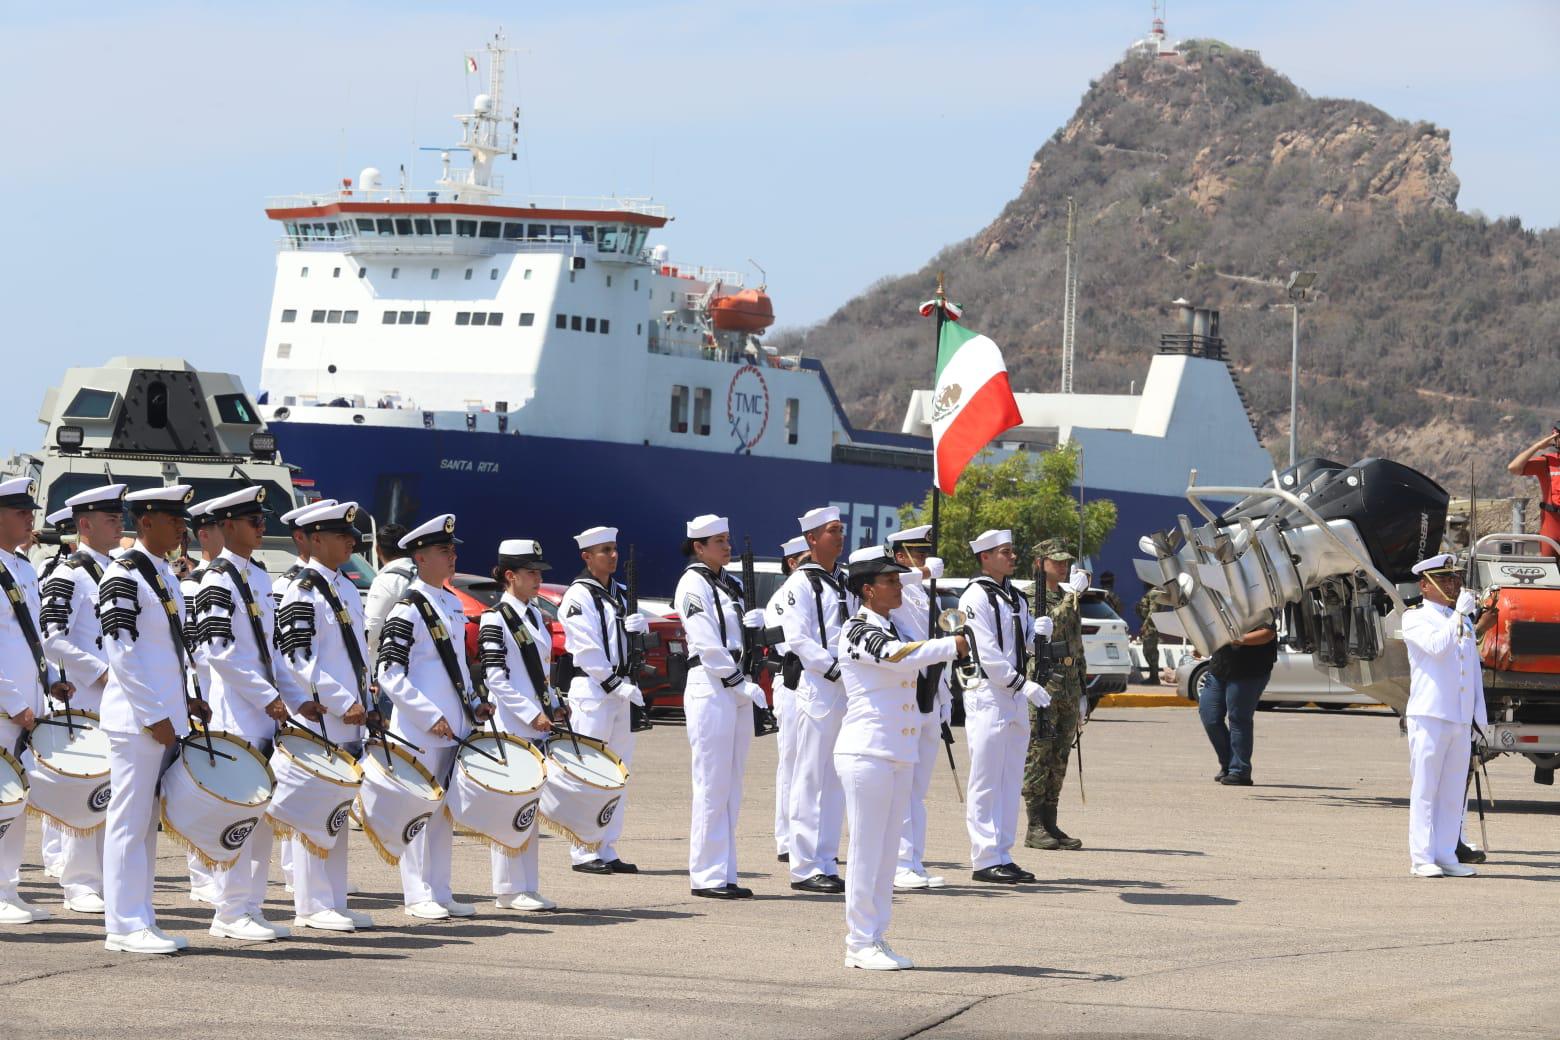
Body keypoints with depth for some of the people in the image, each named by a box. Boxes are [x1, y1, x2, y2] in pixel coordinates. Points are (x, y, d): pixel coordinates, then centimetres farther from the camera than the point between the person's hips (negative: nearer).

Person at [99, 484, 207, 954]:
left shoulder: (164, 573, 15)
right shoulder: (124, 575, -12)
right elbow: (121, 652, -17)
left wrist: (186, 700, 14)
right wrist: (154, 716, -17)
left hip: (164, 717, 9)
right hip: (137, 719, -9)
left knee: (147, 822, 11)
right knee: (129, 821, -5)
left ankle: (140, 921, 16)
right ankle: (125, 927, -2)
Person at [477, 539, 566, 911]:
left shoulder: (535, 616, 16)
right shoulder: (495, 620, -8)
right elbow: (496, 678, -13)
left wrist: (553, 706, 9)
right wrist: (532, 714, -16)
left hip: (537, 725, 8)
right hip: (511, 727, -8)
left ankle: (527, 888, 13)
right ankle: (509, 890, -1)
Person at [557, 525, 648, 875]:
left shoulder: (618, 594, 17)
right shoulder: (579, 596, -8)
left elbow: (633, 640, 21)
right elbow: (587, 649, -15)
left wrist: (637, 626, -2)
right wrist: (617, 685, -19)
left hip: (620, 688, 8)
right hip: (591, 690, -8)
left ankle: (607, 849, 13)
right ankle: (583, 852, -7)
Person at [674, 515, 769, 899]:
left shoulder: (731, 585, 18)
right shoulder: (693, 583, -7)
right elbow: (707, 644, -13)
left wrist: (754, 621, 1)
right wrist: (739, 683, -13)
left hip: (737, 690, 9)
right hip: (710, 688, -9)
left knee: (731, 787, 8)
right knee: (712, 785, -9)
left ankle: (724, 875, 11)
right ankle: (707, 876, -7)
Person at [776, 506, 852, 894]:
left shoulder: (843, 583, 19)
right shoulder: (801, 583, -5)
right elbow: (798, 638, -14)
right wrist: (835, 670, -20)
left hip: (846, 690, 8)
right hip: (816, 687, -8)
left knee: (837, 780, 9)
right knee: (811, 779, -7)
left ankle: (825, 863, 13)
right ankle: (805, 868, -6)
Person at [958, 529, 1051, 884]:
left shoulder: (1016, 597, 17)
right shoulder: (976, 598, -9)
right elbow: (987, 653, -16)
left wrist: (1038, 631, -1)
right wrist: (1023, 684, -20)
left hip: (1016, 696, 9)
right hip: (987, 695, -9)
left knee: (1010, 781, 10)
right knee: (986, 783, -7)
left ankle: (1003, 855, 15)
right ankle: (985, 860, -7)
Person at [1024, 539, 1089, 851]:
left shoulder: (1068, 599, 19)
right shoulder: (1032, 597, -5)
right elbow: (1048, 627, -23)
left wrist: (1081, 693, 21)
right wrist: (1073, 596, -23)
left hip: (1068, 686, 8)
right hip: (1042, 683, -8)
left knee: (1059, 760, 8)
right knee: (1038, 755, -7)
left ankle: (1050, 825, 12)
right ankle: (1035, 828, -6)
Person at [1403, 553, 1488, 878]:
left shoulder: (1465, 622, 20)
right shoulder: (1416, 620, 1)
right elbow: (1437, 646, -19)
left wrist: (1479, 716, 16)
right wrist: (1459, 613, -19)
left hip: (1462, 718, 6)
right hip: (1429, 715, -6)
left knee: (1454, 790, 6)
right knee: (1425, 788, -4)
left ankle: (1446, 856, 10)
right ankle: (1422, 858, -3)